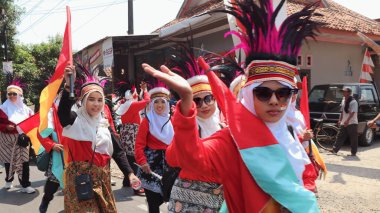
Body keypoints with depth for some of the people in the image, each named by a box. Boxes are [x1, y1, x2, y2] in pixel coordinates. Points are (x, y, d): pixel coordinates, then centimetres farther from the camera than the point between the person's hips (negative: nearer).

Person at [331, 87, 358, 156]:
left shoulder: (353, 102, -13)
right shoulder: (343, 101, 12)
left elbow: (352, 112, -22)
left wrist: (347, 120, -31)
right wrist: (340, 120, 15)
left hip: (352, 123, -8)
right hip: (343, 123, 8)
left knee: (353, 138, 0)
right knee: (340, 137, 7)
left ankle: (353, 152, 7)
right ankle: (334, 150, 9)